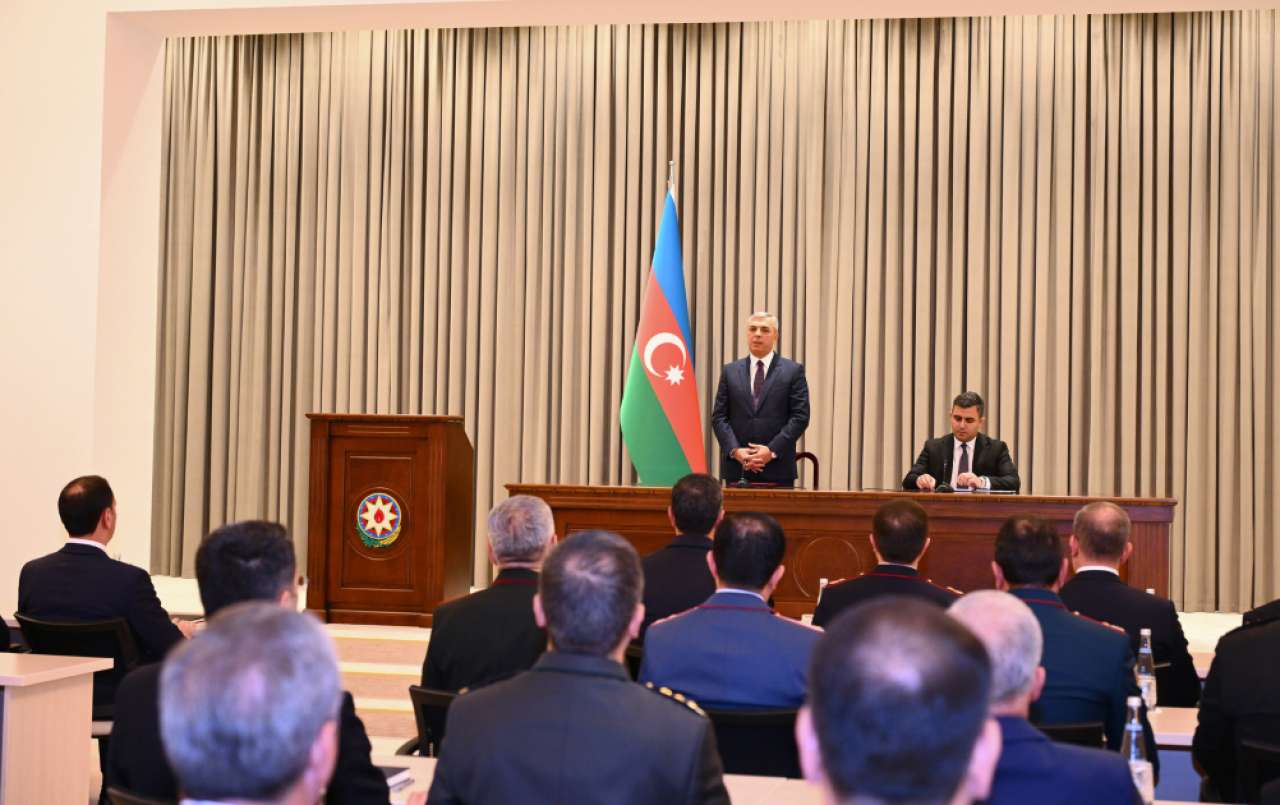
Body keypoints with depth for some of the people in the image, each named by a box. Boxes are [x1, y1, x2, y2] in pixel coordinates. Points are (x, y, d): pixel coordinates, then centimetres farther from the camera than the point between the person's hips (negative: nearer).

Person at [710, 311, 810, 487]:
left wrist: (772, 450, -12)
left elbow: (800, 416, -2)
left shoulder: (793, 371, 4)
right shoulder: (730, 371, 11)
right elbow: (719, 416, 7)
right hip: (737, 469, 2)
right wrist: (735, 450, -9)